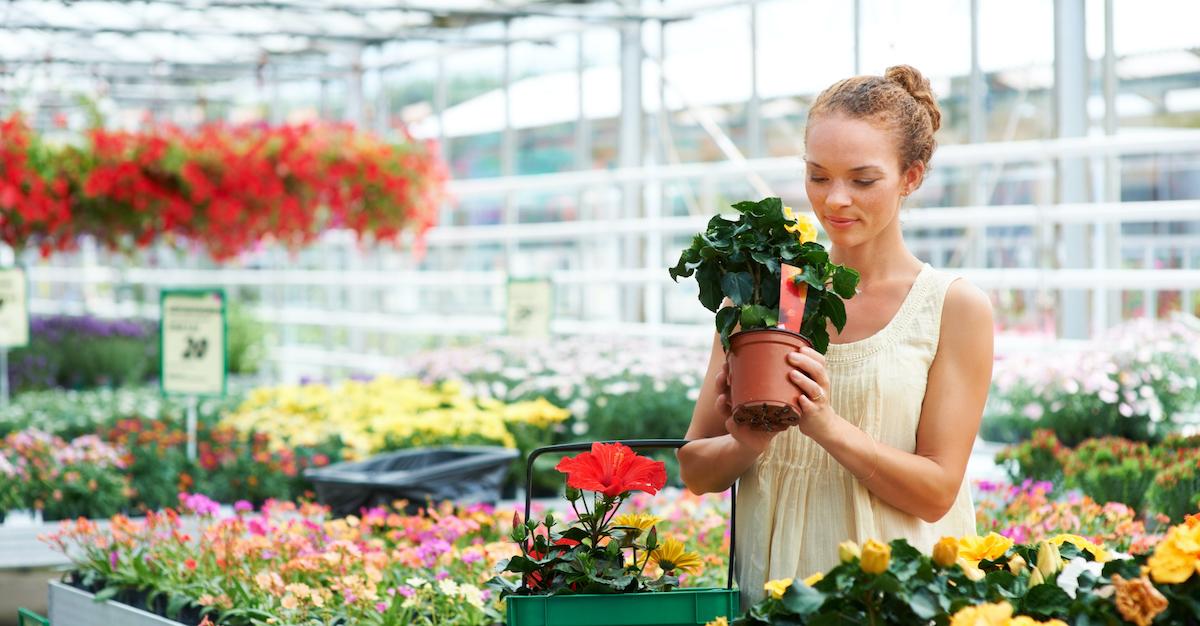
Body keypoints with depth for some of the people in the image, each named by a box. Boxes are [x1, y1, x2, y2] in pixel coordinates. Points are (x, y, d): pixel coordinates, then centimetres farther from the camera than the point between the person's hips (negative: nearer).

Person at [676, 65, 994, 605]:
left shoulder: (956, 308, 0)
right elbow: (695, 471, 8)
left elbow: (936, 493, -5)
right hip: (771, 591, 3)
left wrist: (826, 425, -18)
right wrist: (747, 445, -13)